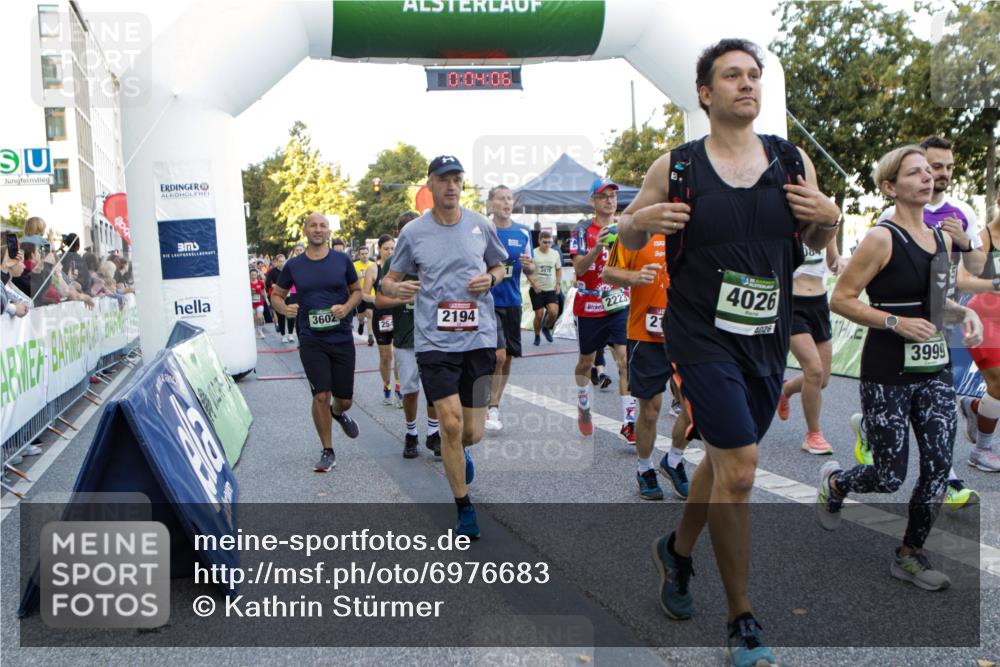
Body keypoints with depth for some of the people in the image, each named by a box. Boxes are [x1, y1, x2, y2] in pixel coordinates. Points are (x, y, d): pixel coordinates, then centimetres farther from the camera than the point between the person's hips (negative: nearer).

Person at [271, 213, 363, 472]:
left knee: (345, 399, 7)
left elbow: (357, 290, 11)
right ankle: (328, 452, 10)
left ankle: (338, 412, 46)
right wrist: (284, 308, -10)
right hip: (311, 341, -1)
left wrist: (347, 307, -10)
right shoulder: (294, 265, 2)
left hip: (342, 339, 1)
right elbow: (276, 295, 13)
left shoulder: (342, 261, 1)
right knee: (321, 396, -7)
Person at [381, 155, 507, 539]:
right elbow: (389, 280, 9)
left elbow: (499, 266, 19)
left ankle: (456, 450, 44)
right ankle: (464, 508, 10)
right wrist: (396, 287, -14)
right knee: (451, 424, -9)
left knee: (473, 432, 4)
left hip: (479, 338, 2)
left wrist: (490, 278, -4)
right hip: (435, 341, -2)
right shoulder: (413, 232, 1)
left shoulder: (481, 226, 5)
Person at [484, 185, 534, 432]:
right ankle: (492, 409, -1)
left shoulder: (523, 232, 7)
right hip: (489, 301, -5)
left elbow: (529, 271, 13)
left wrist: (529, 266, -9)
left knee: (507, 358, 10)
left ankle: (494, 405, 25)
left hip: (513, 303, 5)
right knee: (499, 355, -16)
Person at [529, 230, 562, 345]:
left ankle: (546, 328, 16)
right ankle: (537, 336, 21)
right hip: (537, 290, -2)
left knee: (553, 312, -14)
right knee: (539, 315, -1)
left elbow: (559, 269, 17)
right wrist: (534, 284, -15)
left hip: (551, 289, 3)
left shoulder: (555, 253, 6)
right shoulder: (533, 253, -7)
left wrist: (558, 284, 4)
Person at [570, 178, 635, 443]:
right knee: (586, 361, 15)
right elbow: (578, 268, -15)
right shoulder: (583, 230, -4)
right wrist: (597, 247, -31)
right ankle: (583, 407, 39)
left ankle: (629, 422, -10)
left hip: (620, 304, 1)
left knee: (626, 360, -11)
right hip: (589, 306, -1)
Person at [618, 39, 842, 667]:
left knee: (725, 460, 17)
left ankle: (677, 550, 45)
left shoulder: (794, 162, 5)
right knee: (738, 469, -11)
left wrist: (830, 219, -7)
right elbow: (628, 237, 7)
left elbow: (816, 244, 15)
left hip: (768, 339, 5)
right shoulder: (674, 167, -4)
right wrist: (643, 220, -15)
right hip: (702, 335, -4)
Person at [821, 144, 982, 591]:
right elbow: (840, 299, -12)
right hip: (888, 374, -6)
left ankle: (910, 556, 20)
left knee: (939, 469, 1)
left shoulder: (942, 239, 10)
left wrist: (963, 314, 4)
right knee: (890, 478, 0)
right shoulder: (881, 239, -11)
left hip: (935, 371, 6)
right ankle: (833, 481, 32)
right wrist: (896, 322, -20)